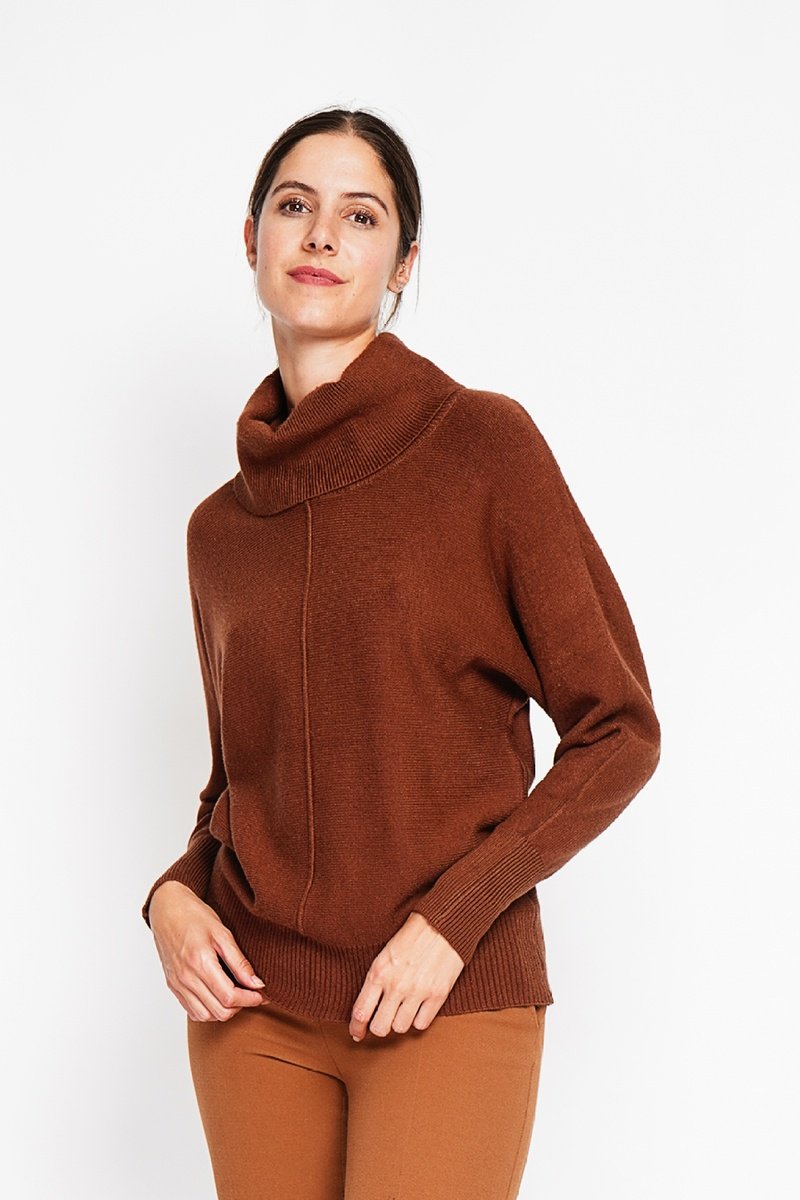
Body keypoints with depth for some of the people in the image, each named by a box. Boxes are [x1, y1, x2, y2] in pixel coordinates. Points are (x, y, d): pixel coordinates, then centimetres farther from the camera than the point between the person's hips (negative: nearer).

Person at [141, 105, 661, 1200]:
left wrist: (450, 916, -14)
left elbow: (618, 732, -5)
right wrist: (177, 894, 0)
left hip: (447, 1003, -4)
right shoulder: (220, 527, 8)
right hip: (255, 1003, 4)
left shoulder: (484, 443, -5)